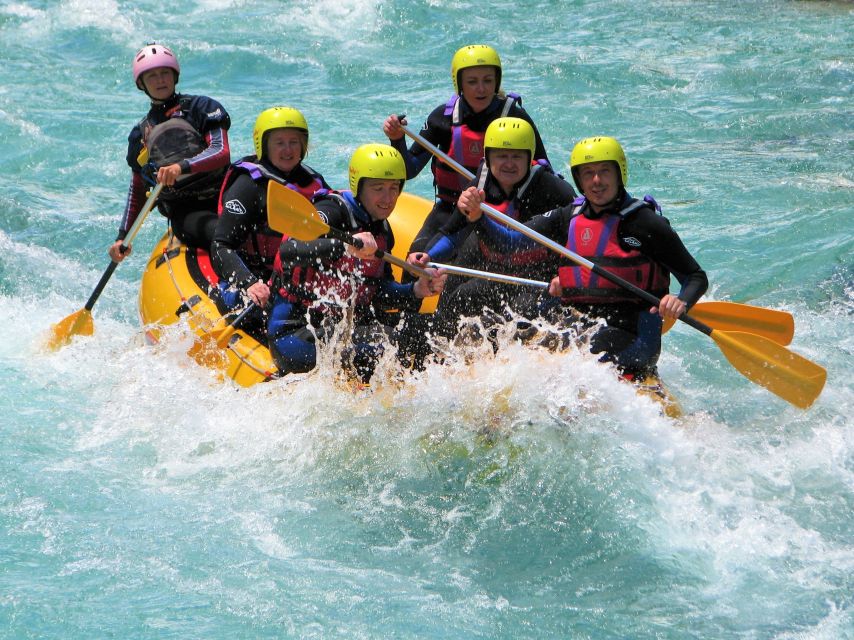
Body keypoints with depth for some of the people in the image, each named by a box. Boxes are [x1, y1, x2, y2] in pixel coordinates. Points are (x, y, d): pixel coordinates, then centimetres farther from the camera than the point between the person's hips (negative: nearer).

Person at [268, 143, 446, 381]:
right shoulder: (330, 212, -15)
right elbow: (289, 250, -34)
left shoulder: (382, 231, 12)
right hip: (297, 325, -8)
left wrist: (416, 291, -6)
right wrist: (345, 246, -48)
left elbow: (380, 292, 14)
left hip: (347, 323, 8)